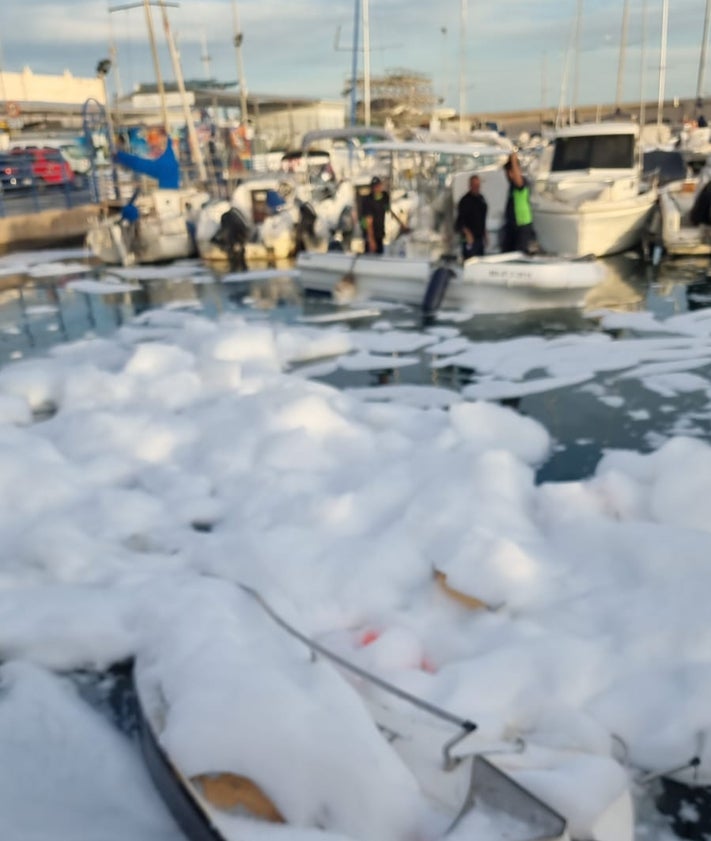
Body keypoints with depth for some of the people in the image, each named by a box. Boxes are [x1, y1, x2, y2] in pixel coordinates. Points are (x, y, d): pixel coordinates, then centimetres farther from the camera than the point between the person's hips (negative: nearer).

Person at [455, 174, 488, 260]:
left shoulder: (481, 199, 13)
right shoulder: (465, 200, -9)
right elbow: (460, 220, -12)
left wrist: (485, 235, 20)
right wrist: (467, 233, -23)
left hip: (480, 236, 8)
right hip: (470, 237, -8)